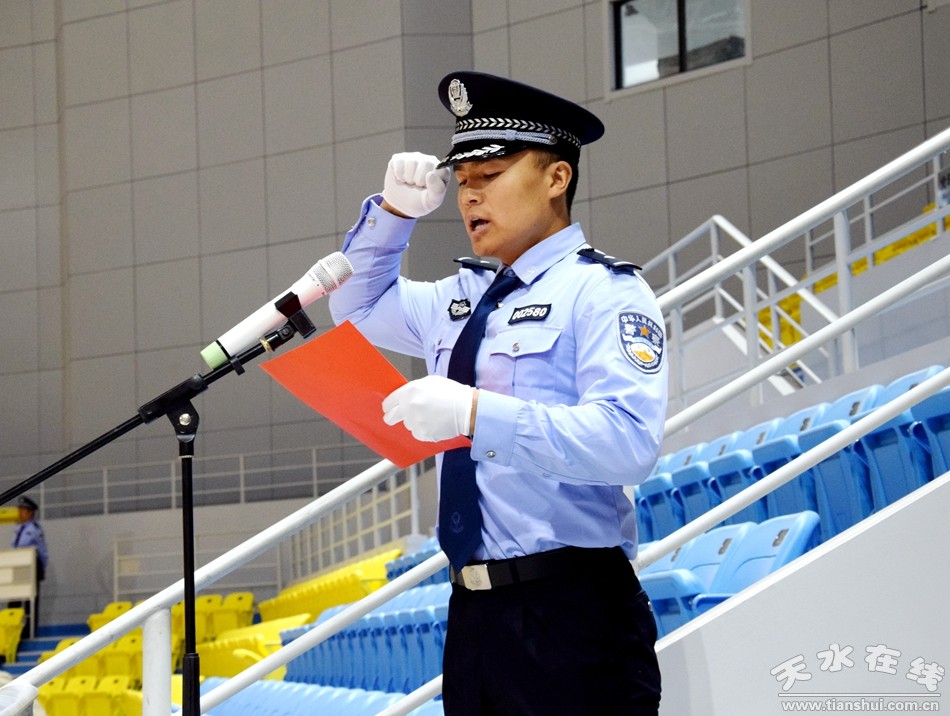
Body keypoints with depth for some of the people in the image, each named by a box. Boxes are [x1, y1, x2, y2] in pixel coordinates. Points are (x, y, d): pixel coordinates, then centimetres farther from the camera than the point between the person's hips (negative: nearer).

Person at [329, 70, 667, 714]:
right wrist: (394, 211, 16)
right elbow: (357, 306, 35)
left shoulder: (602, 292, -7)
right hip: (475, 613, 7)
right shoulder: (463, 298, 17)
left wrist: (477, 414, -27)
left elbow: (629, 442, -21)